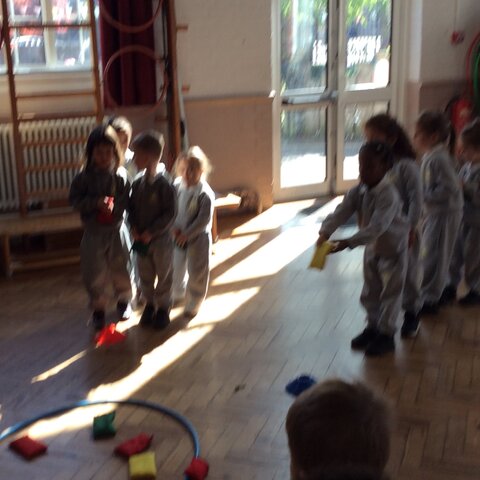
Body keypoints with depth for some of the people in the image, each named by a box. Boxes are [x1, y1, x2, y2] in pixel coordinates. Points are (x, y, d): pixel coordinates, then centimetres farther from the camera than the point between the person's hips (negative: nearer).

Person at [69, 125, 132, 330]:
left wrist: (114, 206, -26)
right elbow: (75, 199, -6)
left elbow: (129, 200, -8)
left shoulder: (121, 176, -6)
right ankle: (98, 307, 24)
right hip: (93, 232, 0)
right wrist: (96, 203, -19)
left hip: (117, 229, 0)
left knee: (120, 268, 13)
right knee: (95, 273, 6)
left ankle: (123, 300, 36)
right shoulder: (84, 177, -5)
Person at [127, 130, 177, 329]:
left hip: (160, 239, -5)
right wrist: (134, 229, -8)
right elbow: (131, 208, 7)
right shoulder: (137, 183, 1)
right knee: (145, 276, 16)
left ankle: (163, 308, 24)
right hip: (141, 239, 6)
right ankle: (150, 304, 34)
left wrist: (151, 232, -19)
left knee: (164, 275, 9)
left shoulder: (163, 184, -17)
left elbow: (170, 213, -18)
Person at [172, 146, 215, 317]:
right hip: (178, 237, 5)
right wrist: (174, 227, -14)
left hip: (198, 238, -5)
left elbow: (204, 219, -22)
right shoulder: (177, 187, -5)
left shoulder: (205, 194, -21)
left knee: (197, 272, 6)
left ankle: (194, 303, 23)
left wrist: (187, 234, -23)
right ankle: (178, 293, 49)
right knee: (176, 267, 23)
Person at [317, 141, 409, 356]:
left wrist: (349, 242, -49)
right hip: (371, 248, 7)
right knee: (370, 292, 16)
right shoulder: (357, 192, -9)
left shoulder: (389, 195, -31)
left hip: (392, 249, -7)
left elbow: (377, 227, -40)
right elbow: (340, 213, -19)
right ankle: (372, 327, 32)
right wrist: (325, 232, -38)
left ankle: (386, 334, 13)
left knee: (390, 293, 3)